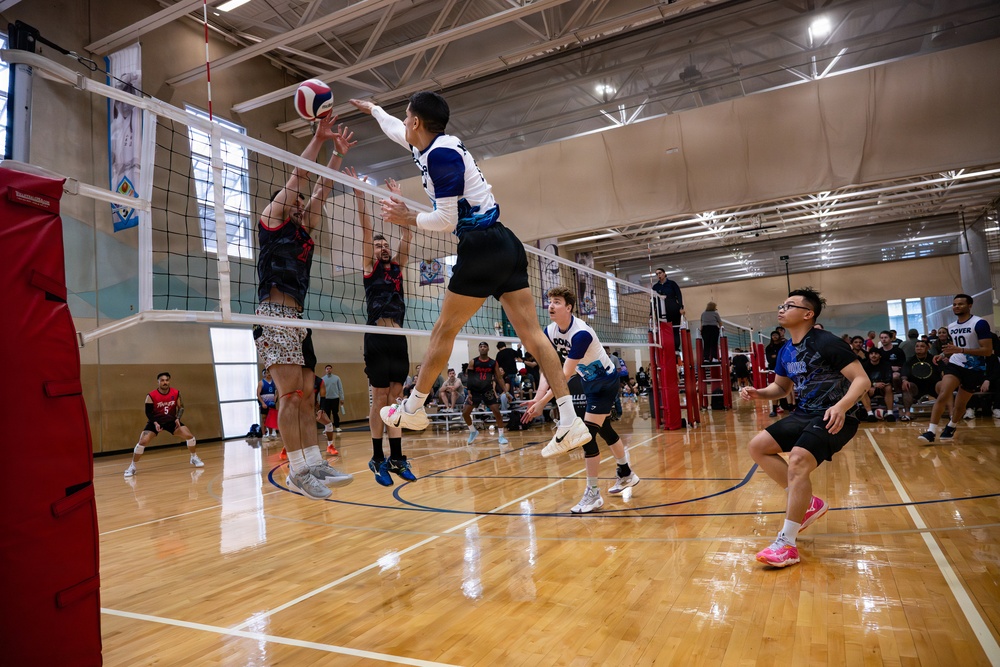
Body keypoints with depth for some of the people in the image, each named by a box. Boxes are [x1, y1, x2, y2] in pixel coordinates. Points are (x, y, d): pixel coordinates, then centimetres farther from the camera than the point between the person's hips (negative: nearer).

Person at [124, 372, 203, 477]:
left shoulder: (176, 393, -10)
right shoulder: (151, 396, -18)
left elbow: (181, 407, 1)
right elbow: (148, 413, -11)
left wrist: (177, 419, -16)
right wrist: (155, 423, -26)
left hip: (171, 420, 2)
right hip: (155, 421, -2)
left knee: (189, 436, -9)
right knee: (143, 441, -18)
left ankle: (194, 458, 14)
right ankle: (132, 466, 0)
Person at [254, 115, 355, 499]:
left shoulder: (301, 230, 23)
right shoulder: (270, 221, 6)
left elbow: (321, 189, 21)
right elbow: (297, 176, 1)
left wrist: (338, 153, 19)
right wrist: (318, 139, 2)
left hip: (297, 316, 8)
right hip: (274, 315, -8)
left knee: (305, 394, 3)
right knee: (290, 392, -14)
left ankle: (314, 464, 5)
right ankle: (298, 471, -13)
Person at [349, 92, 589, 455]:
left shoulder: (441, 153, -10)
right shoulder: (434, 145, 18)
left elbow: (447, 220, -14)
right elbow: (399, 132, 40)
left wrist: (408, 218, 2)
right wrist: (372, 109, 55)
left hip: (481, 247, -9)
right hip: (504, 245, 9)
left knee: (444, 330, 5)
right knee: (531, 333, 1)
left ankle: (413, 408, 21)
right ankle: (571, 421, -1)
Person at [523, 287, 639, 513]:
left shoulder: (581, 333, -33)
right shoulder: (550, 332, -10)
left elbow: (566, 374, -34)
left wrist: (542, 403, -36)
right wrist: (537, 398, -25)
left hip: (606, 382, -8)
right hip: (590, 382, 8)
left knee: (588, 433, -15)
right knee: (604, 429, 20)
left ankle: (593, 495, -3)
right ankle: (626, 474, 41)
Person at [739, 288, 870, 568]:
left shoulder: (826, 342, -13)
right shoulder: (786, 351, 10)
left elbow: (862, 380, -17)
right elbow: (780, 387, 23)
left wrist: (841, 406, -35)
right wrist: (758, 393, 1)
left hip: (833, 418, -9)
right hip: (803, 415, 9)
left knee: (798, 461, -28)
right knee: (757, 446, 1)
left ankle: (787, 544, -19)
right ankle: (809, 503, 9)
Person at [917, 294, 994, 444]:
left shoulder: (980, 323, -12)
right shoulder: (951, 327, 8)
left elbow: (988, 350, -19)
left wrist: (961, 350, -28)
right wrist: (945, 354, 7)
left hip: (974, 369, -4)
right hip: (955, 364, 4)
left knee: (960, 404, 8)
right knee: (942, 396, -18)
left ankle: (950, 428, 34)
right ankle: (932, 431, -21)